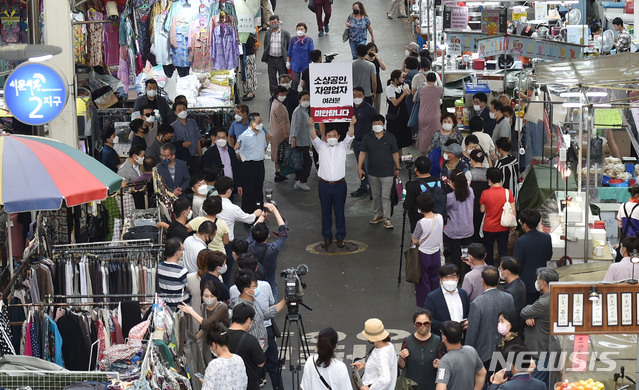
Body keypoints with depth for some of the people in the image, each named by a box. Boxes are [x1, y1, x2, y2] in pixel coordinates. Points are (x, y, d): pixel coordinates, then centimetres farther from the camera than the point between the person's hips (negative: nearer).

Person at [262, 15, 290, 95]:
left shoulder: (285, 33, -1)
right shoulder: (268, 33, 7)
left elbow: (289, 47, 1)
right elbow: (265, 46, 14)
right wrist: (265, 59, 9)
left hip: (281, 59, -3)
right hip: (271, 59, 3)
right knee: (272, 78, 8)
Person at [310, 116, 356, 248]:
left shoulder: (343, 147, 6)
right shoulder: (321, 147, 6)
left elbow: (349, 137, -9)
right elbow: (314, 138, -10)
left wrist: (352, 125, -29)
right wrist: (312, 126, -30)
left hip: (339, 184, 0)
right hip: (324, 184, 0)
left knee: (340, 212, 5)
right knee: (326, 212, 7)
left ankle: (340, 237, 16)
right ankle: (327, 236, 17)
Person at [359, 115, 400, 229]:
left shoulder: (390, 137, -4)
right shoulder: (367, 138, 0)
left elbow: (395, 153, 3)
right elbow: (362, 152, 4)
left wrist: (398, 168, 4)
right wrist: (359, 168, 0)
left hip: (387, 172, -3)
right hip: (373, 173, 3)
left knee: (386, 196, -5)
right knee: (375, 195, 14)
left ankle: (387, 219, -1)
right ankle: (378, 214, 29)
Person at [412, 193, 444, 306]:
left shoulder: (421, 223, -26)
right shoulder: (440, 218, -10)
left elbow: (415, 241, -16)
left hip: (423, 255, -5)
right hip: (436, 253, 5)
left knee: (423, 280, 11)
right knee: (435, 279, 23)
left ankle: (424, 303, 21)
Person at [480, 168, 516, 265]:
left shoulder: (485, 193, -14)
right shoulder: (507, 192, -12)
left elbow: (482, 210, -3)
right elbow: (513, 210, -8)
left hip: (488, 228, 0)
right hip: (503, 228, 0)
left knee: (488, 251, 18)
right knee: (503, 251, 8)